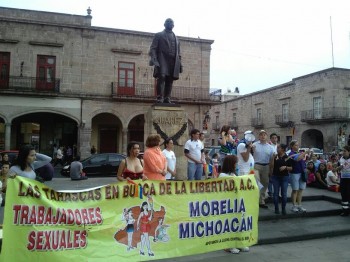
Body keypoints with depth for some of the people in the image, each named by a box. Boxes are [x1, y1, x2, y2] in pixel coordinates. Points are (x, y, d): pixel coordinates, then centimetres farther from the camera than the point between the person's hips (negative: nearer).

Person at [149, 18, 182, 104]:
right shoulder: (159, 35, 14)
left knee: (170, 80, -3)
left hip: (173, 62, 4)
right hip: (162, 59, -4)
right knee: (161, 77, -18)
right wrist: (154, 59, -13)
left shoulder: (176, 38, 27)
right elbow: (153, 48, 3)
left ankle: (167, 98, -3)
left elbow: (178, 53, 23)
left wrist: (180, 64, 11)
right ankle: (160, 98, -19)